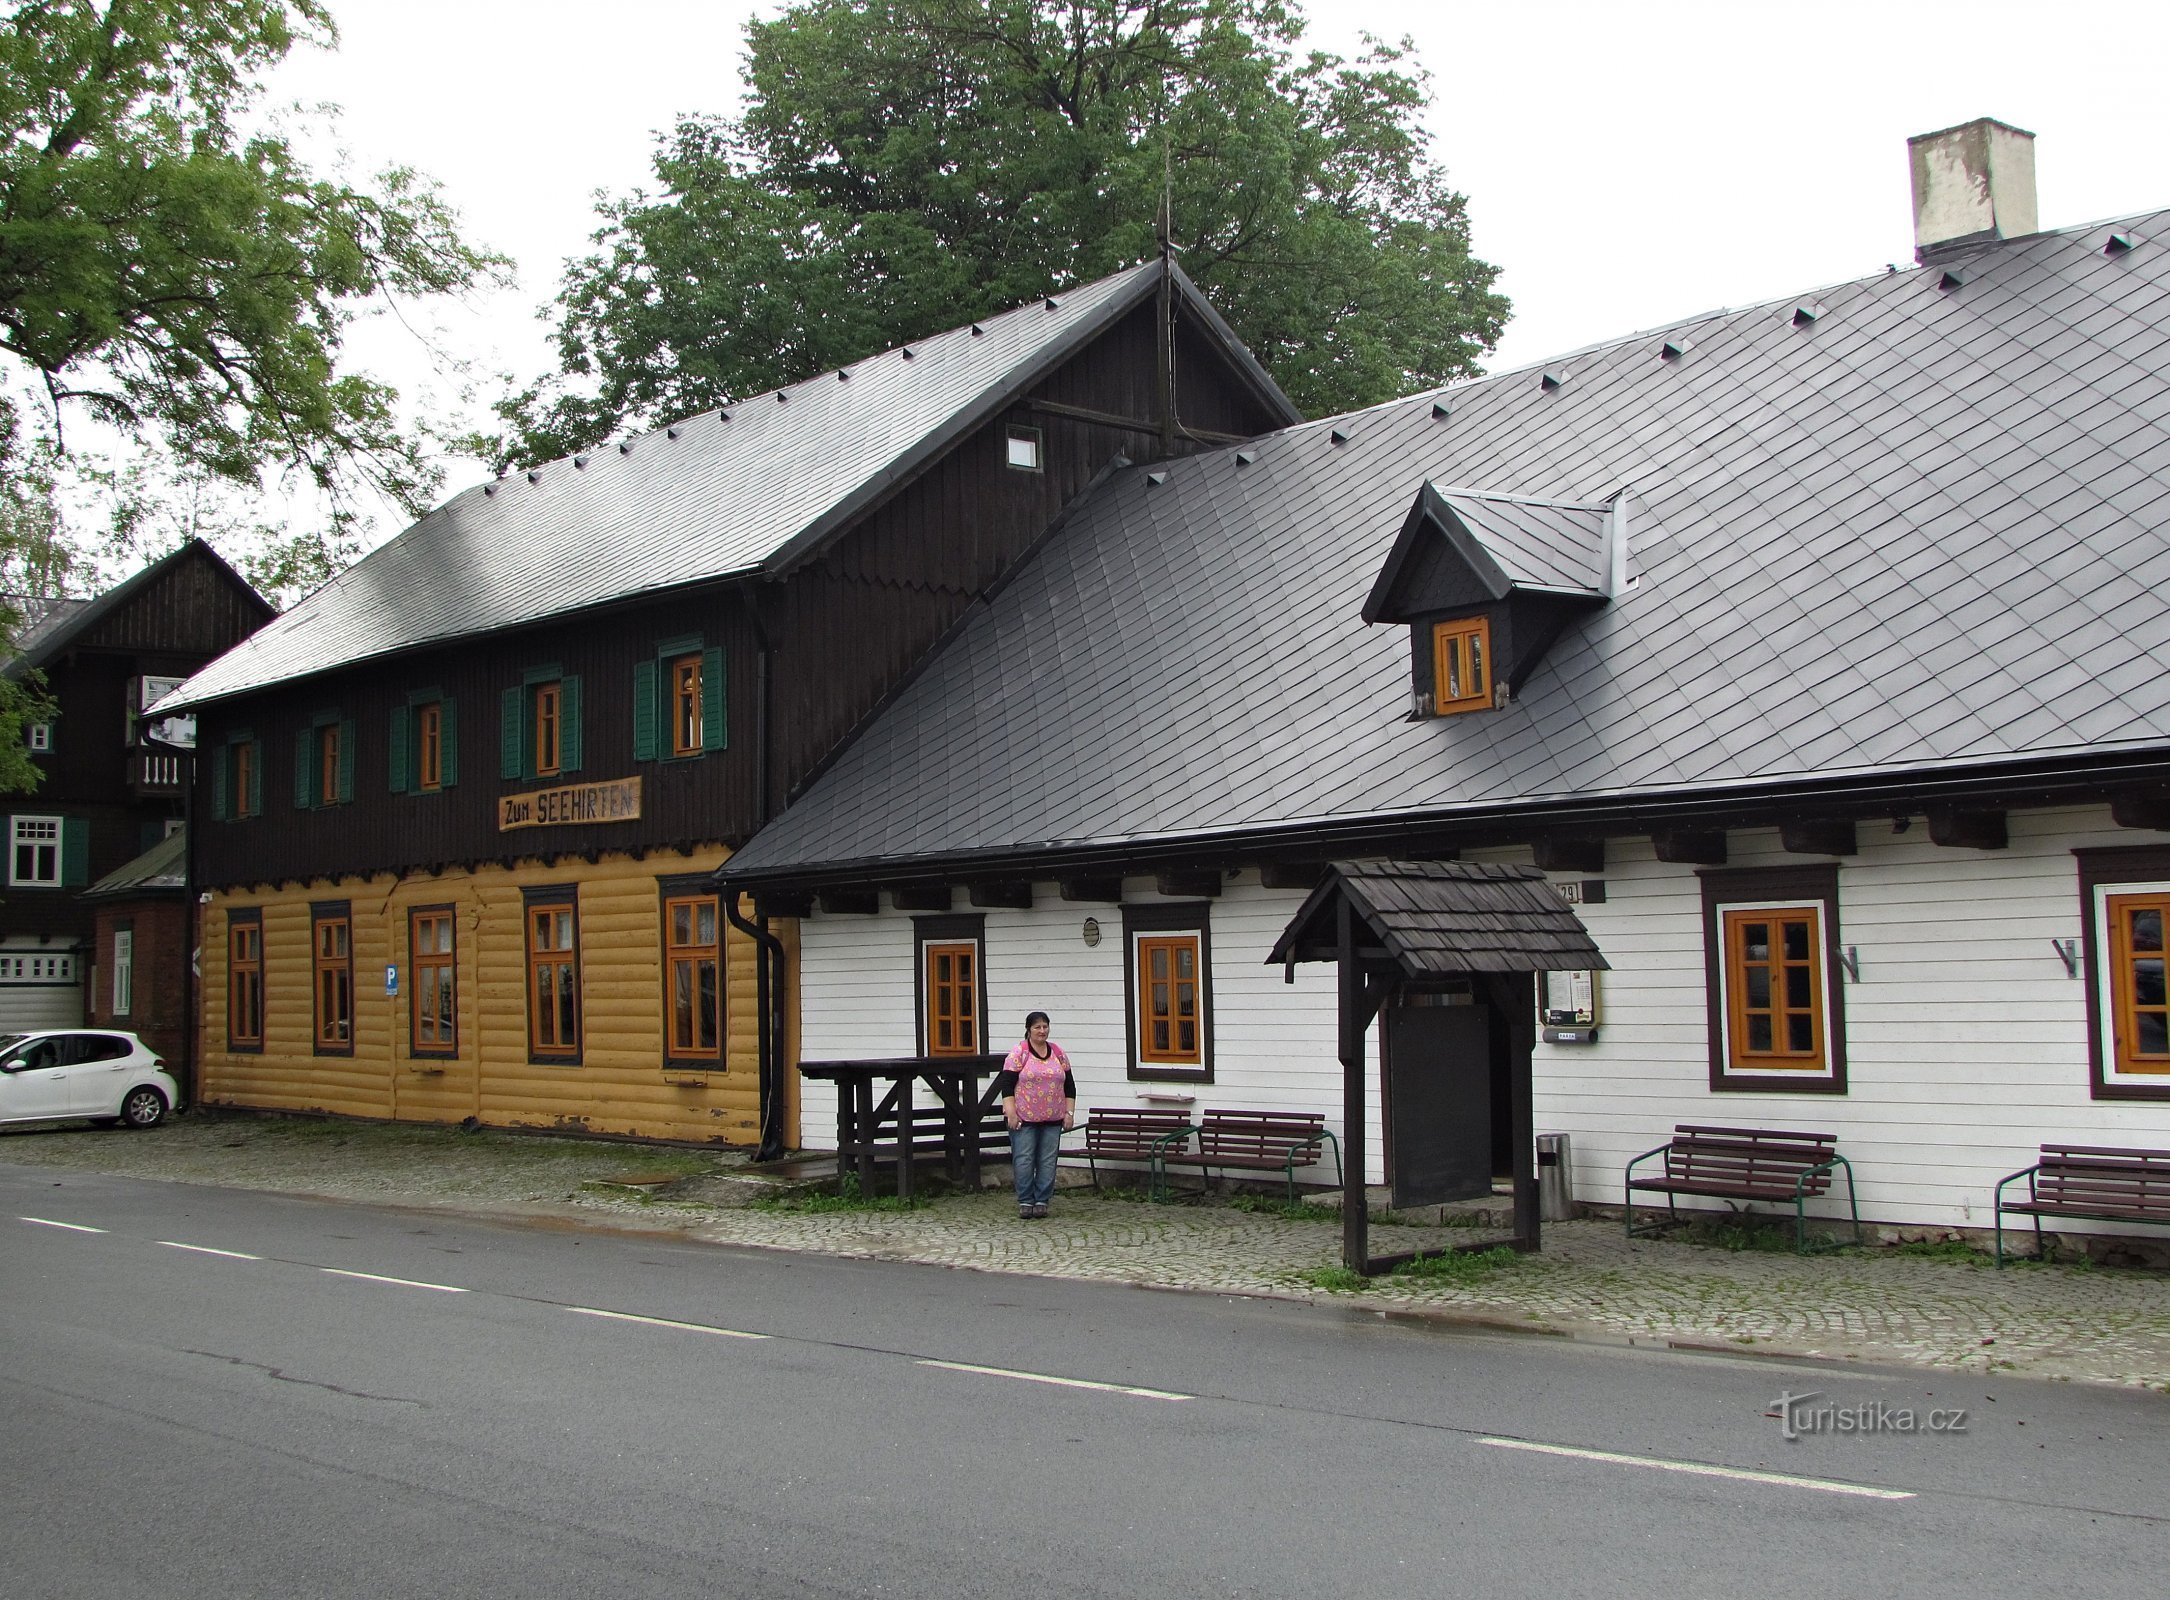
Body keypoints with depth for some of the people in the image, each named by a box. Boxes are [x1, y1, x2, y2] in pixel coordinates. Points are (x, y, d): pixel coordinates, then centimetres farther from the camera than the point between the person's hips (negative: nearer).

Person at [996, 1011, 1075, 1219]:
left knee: (1048, 1161, 3)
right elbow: (1007, 1084, -7)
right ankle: (1025, 1201, 5)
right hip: (1024, 1118, -4)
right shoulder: (1019, 1053, -3)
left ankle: (1042, 1201, 10)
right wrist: (1011, 1113, -14)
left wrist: (1069, 1112, 7)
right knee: (1023, 1160, -4)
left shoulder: (1058, 1053, 10)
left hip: (1052, 1119, 4)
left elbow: (1069, 1085, 14)